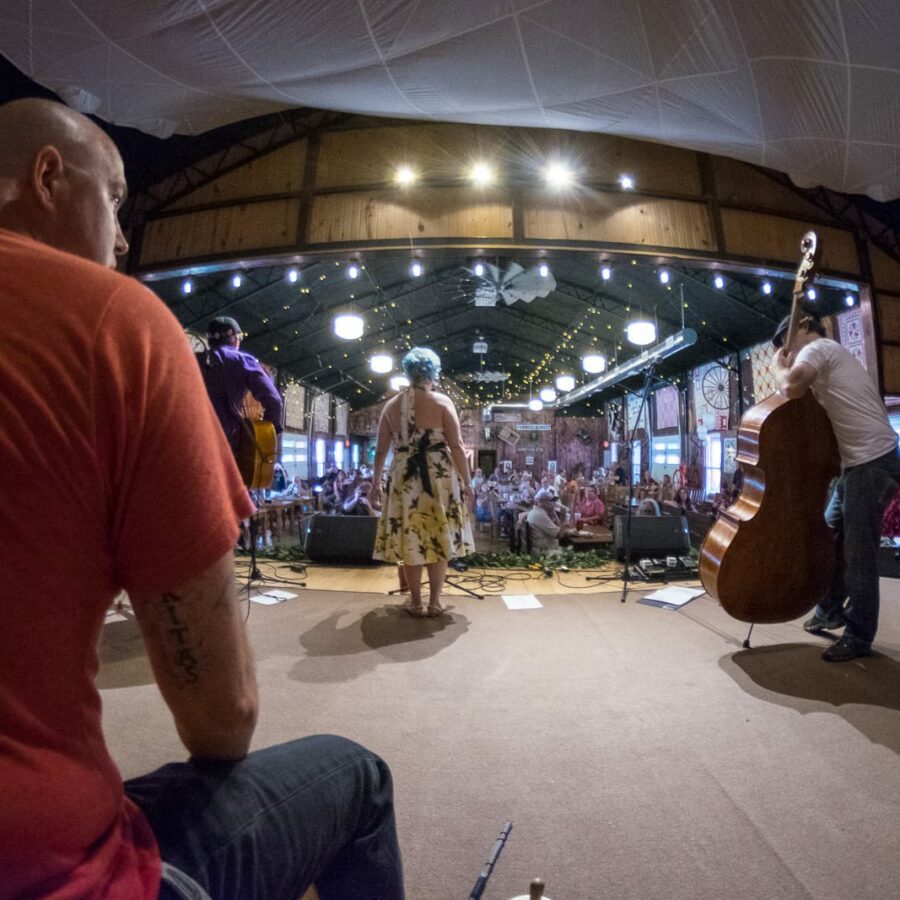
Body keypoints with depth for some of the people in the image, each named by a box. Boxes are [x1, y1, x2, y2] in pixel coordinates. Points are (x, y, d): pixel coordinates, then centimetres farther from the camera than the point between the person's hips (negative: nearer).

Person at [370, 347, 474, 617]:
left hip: (404, 479, 3)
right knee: (439, 538, 7)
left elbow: (381, 450, 9)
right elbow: (456, 446, -7)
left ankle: (415, 602, 17)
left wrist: (376, 483, 19)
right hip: (439, 479, -2)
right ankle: (435, 602, 13)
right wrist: (466, 482, -1)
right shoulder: (442, 402, -3)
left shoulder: (391, 405, 7)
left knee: (410, 539, 9)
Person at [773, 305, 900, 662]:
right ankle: (830, 610, 30)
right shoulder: (832, 353, 21)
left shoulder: (816, 347, -8)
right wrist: (789, 363, 9)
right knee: (829, 540, 16)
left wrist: (780, 364, -9)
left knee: (858, 555, -4)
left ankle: (859, 637, 6)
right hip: (860, 463, 10)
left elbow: (791, 388, -27)